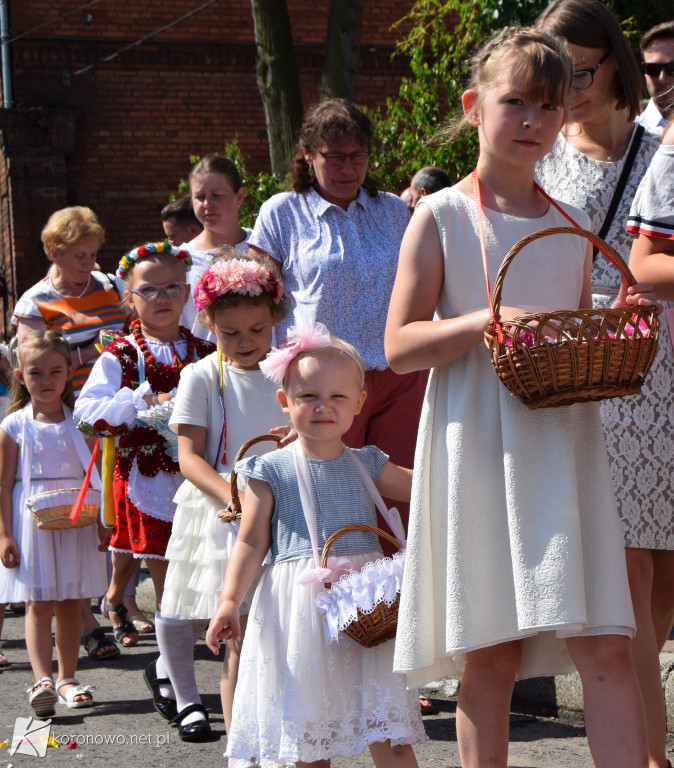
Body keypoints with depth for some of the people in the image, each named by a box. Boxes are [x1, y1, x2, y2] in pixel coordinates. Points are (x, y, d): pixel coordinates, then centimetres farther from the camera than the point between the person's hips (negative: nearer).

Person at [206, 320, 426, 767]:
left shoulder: (367, 466, 9)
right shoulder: (272, 472, 0)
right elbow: (251, 542, -1)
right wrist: (229, 601, -11)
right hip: (300, 609, -2)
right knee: (308, 732, 5)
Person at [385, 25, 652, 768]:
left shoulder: (571, 228, 12)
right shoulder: (441, 216, 0)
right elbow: (399, 344, -5)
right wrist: (486, 322, -19)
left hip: (565, 447, 3)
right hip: (478, 451, -3)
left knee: (606, 646, -3)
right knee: (490, 653, 3)